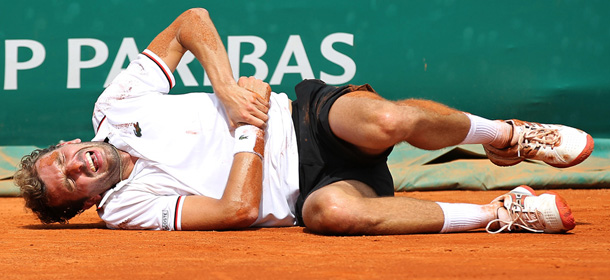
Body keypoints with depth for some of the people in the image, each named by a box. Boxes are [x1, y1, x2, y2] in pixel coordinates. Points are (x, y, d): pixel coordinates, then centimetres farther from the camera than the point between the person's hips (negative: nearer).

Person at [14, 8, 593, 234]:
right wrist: (249, 130, -13)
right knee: (329, 211, -42)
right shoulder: (126, 207, -5)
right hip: (299, 189, -3)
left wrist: (228, 89, -4)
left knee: (384, 122, -35)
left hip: (306, 116, 3)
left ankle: (508, 134, -6)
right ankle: (500, 215, -25)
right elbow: (238, 210, -16)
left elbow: (191, 21, 10)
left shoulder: (117, 104, 5)